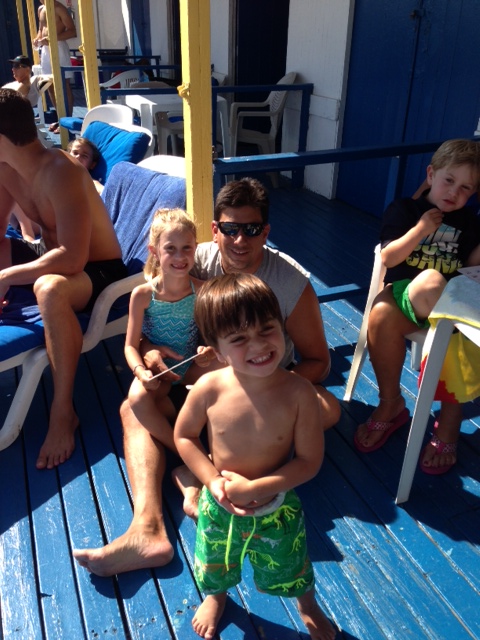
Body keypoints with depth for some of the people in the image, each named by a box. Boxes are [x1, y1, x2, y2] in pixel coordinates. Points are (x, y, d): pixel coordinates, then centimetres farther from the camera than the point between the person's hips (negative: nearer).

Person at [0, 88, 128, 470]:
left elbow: (73, 257, -35)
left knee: (49, 288, -41)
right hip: (51, 254, 9)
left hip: (100, 269, -9)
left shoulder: (61, 173, -28)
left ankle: (63, 413, -26)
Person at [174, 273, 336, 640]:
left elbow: (310, 461, -21)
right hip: (219, 506, 1)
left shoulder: (298, 392, -28)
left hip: (277, 508, -1)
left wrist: (254, 488, -27)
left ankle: (308, 606, 64)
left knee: (290, 570, 27)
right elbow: (184, 435, -8)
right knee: (215, 569, 30)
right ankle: (216, 597, 68)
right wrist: (213, 481, -20)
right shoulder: (209, 389, -26)